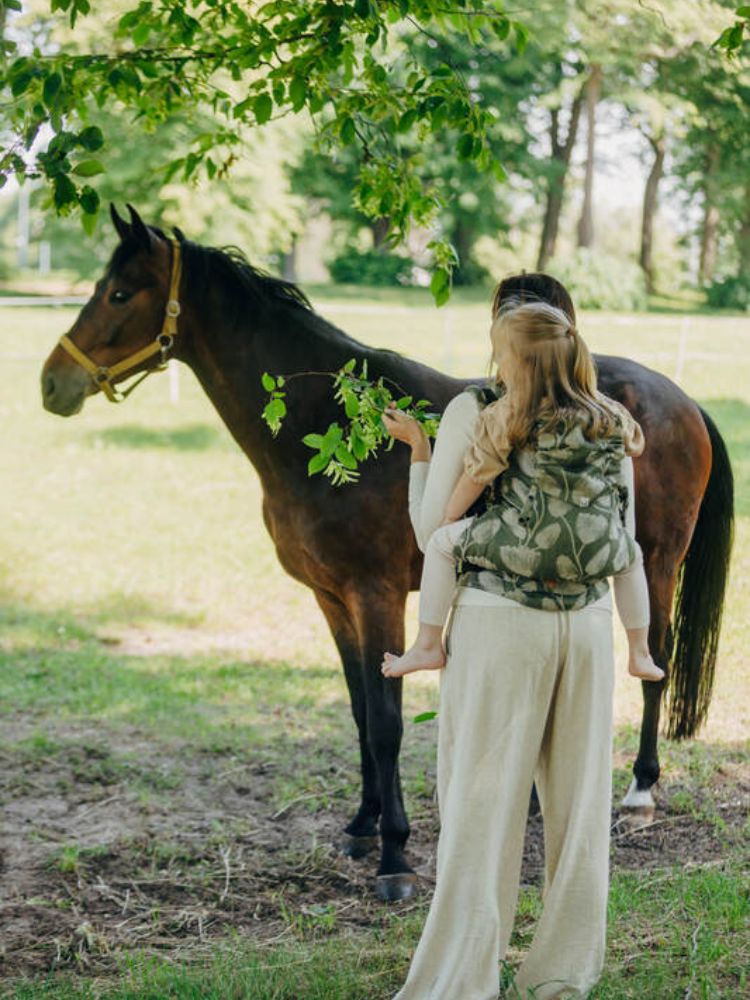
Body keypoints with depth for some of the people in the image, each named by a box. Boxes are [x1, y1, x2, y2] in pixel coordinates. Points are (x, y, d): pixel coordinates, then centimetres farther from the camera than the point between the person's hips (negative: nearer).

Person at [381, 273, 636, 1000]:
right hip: (587, 621, 4)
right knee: (578, 799, 14)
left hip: (497, 620, -3)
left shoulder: (470, 413, -9)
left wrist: (416, 450, 10)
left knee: (479, 805, 2)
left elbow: (432, 535, -3)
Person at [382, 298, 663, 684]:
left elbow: (475, 478, 2)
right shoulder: (608, 414, 9)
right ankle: (640, 654, 39)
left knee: (442, 542, 16)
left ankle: (428, 645, 15)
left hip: (528, 548, -4)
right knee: (631, 555, 38)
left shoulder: (504, 416, -3)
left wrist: (448, 520, 17)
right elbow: (635, 444, 28)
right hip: (597, 552, 4)